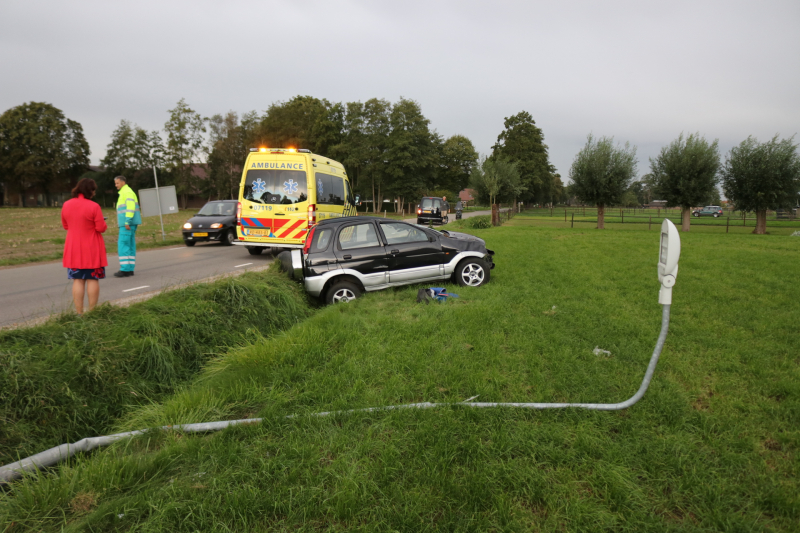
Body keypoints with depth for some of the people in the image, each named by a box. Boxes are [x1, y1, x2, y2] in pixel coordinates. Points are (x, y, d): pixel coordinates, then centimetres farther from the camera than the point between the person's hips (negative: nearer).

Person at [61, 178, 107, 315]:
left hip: (73, 249, 4)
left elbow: (65, 225, 12)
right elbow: (101, 228, -11)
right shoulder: (93, 206, -13)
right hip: (91, 250, -4)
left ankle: (79, 313, 5)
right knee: (93, 279, 3)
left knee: (77, 280, 5)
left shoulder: (66, 205, 2)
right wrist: (102, 222, 10)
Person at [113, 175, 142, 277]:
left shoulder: (127, 192, -9)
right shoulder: (125, 192, 23)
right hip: (128, 224, 10)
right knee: (130, 245, 8)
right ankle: (130, 269, 9)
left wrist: (127, 222, -23)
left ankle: (125, 269, -13)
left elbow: (131, 207, -19)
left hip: (127, 224, -10)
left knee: (123, 245, -11)